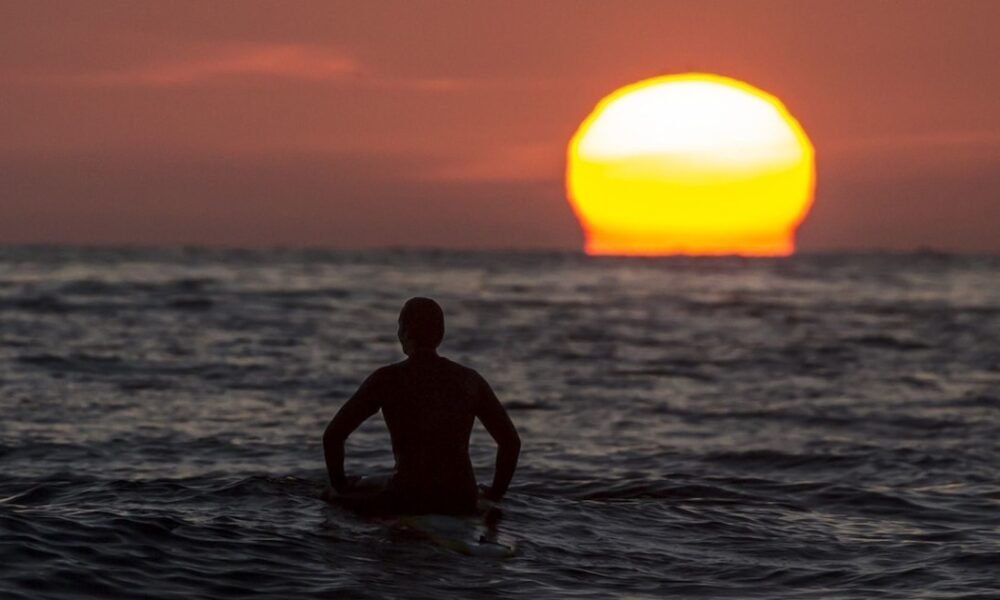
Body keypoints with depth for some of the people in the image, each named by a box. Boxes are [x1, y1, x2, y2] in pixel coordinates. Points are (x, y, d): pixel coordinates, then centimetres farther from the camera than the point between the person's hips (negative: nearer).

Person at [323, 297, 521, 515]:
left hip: (406, 501, -5)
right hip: (462, 503, 5)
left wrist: (339, 485, 16)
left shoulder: (387, 379, -1)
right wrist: (495, 493, 23)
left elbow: (332, 435, 0)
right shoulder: (470, 381, 9)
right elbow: (511, 441, 12)